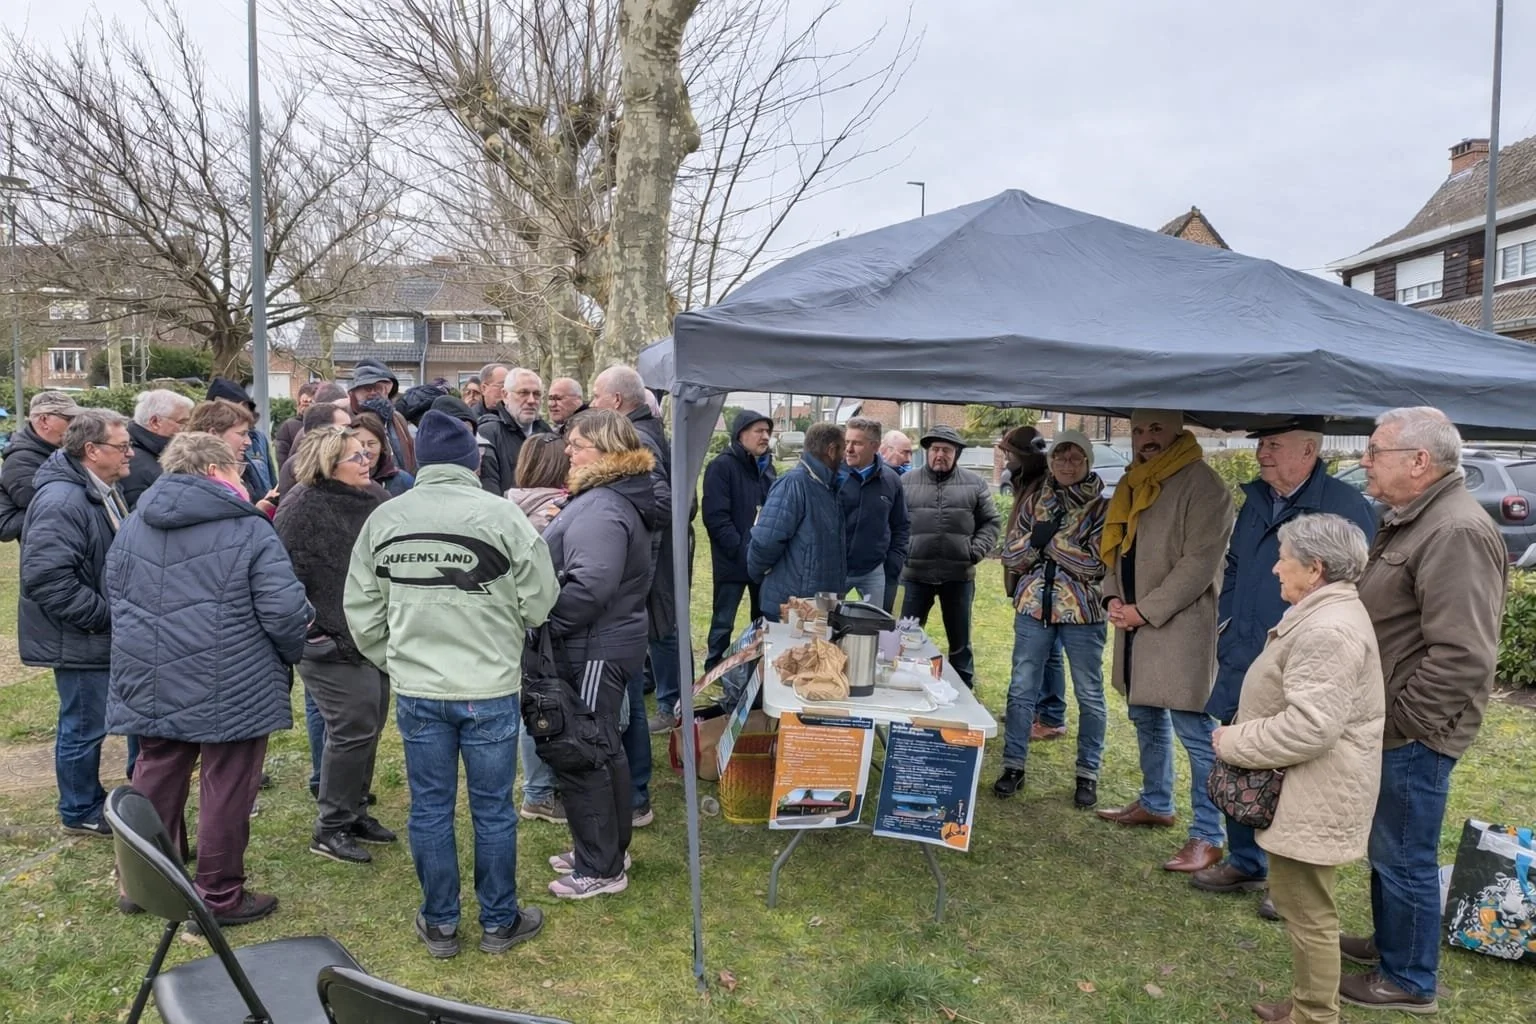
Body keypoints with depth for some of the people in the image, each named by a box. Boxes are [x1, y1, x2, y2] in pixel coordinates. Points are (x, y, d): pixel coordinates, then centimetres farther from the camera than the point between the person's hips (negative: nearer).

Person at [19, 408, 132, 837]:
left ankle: (91, 798, 35)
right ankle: (80, 813, 19)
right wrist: (105, 616, -24)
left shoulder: (102, 492, 10)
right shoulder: (61, 501, -24)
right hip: (78, 641, -10)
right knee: (83, 727, 4)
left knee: (89, 723, 21)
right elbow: (46, 578, -30)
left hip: (100, 636, 10)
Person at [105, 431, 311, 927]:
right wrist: (293, 655, 3)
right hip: (232, 690, -6)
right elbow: (285, 611, -17)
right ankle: (219, 896, 16)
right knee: (225, 792, 5)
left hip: (150, 685, 6)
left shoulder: (133, 525, 8)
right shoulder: (249, 531, -13)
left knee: (156, 780, 21)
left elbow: (114, 593, 18)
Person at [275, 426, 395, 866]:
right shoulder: (303, 509, -15)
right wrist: (308, 627, -19)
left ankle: (355, 811, 31)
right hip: (333, 644, -8)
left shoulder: (370, 503, 9)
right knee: (353, 730, -5)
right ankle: (331, 829, 10)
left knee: (369, 727, 15)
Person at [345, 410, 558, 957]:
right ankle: (499, 922, 25)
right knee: (493, 809, 11)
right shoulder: (501, 514, -12)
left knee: (429, 808, 14)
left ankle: (439, 924, 27)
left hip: (416, 691, 3)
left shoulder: (383, 518, 0)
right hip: (491, 690, -3)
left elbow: (362, 611, 5)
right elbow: (540, 602, -7)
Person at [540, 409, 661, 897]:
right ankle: (611, 848, 34)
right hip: (612, 641, 11)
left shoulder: (601, 509, -22)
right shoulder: (615, 496, 13)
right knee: (603, 748, 20)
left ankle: (600, 868, 12)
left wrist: (543, 624, -20)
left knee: (578, 757, 0)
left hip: (594, 650, -11)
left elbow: (589, 586, -30)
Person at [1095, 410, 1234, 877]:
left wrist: (1145, 610, -16)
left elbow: (1199, 563, -17)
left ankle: (1208, 836, 4)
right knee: (1146, 719, 20)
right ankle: (1155, 803, 38)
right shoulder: (1133, 484, 14)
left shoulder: (1202, 485, -12)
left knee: (1194, 731, -5)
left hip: (1181, 629, -9)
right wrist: (1113, 596, 2)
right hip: (1136, 626, 9)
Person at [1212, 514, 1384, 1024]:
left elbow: (1309, 727, -29)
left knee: (1308, 911, 2)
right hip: (1304, 790, 11)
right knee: (1297, 901, 21)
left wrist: (1235, 743, -17)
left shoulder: (1328, 630, -24)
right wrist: (1242, 732, 10)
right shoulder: (1325, 613, 11)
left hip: (1314, 797, -11)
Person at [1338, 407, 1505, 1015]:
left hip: (1413, 736, -10)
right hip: (1387, 726, 10)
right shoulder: (1411, 519, 11)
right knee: (1385, 846, 23)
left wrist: (1400, 719, -20)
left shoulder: (1456, 534, -23)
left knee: (1404, 857, 5)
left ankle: (1409, 981, 22)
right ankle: (1389, 943, 41)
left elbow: (1463, 657, -28)